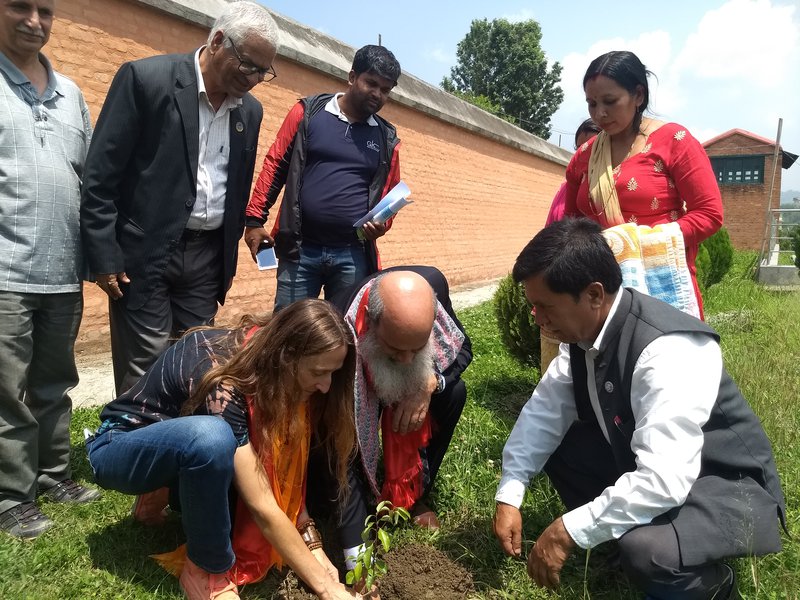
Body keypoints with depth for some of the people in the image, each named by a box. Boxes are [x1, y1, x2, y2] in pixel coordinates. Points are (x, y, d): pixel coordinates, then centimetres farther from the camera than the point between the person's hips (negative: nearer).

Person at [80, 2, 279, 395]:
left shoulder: (250, 111, 8)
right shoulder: (146, 79, -8)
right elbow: (100, 176, -9)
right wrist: (104, 257, -12)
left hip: (207, 257, 5)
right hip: (144, 252, -5)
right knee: (145, 371, -2)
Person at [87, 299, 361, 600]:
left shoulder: (264, 352, -14)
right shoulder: (223, 384, -35)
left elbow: (284, 468, -12)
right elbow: (262, 506, -34)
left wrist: (314, 546, -17)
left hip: (187, 447, 7)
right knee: (211, 436, -38)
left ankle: (171, 493, 8)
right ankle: (209, 571, -17)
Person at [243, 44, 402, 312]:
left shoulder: (387, 139, 9)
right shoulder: (308, 112, 3)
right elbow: (274, 165, 4)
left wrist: (381, 224, -6)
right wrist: (255, 219, -2)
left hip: (353, 255, 2)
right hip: (300, 249, -2)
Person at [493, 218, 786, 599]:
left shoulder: (668, 349, -34)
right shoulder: (584, 329, -10)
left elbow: (661, 482, -40)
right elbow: (544, 410, -4)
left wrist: (568, 532, -31)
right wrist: (509, 496, -12)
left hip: (725, 486, -7)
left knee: (644, 549, -34)